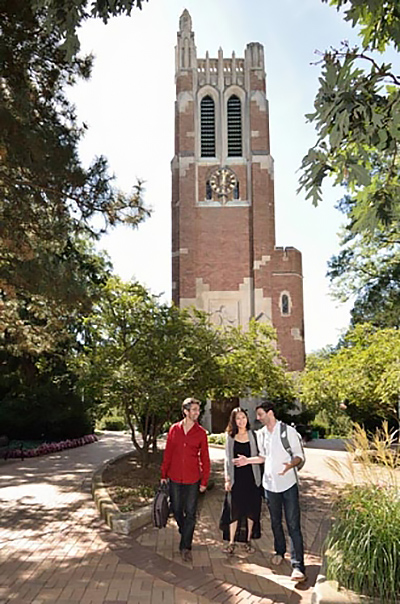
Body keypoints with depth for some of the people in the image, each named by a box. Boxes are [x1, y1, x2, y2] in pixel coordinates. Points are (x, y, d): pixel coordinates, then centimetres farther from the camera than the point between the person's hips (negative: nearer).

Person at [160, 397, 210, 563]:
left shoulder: (201, 433, -5)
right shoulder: (174, 429, -2)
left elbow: (205, 459, -1)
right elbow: (167, 454, 6)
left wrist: (204, 481, -2)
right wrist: (164, 474, 7)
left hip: (192, 480, -2)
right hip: (175, 478, 2)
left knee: (190, 514, 2)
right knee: (176, 510, 15)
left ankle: (186, 547, 15)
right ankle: (185, 534, 41)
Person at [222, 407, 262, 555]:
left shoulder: (253, 435, 1)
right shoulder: (230, 437, 2)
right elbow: (228, 459, 5)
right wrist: (227, 479, 0)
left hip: (251, 477, 0)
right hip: (236, 478, 0)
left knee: (251, 509, 8)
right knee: (234, 510, 3)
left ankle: (248, 541, 24)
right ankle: (231, 542, 14)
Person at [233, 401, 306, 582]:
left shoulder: (289, 431, -11)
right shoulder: (261, 434, 5)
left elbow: (299, 455, -8)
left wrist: (290, 465, -28)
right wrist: (248, 460, 4)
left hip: (288, 483, -5)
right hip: (270, 484, 5)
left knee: (293, 525, -7)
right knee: (275, 522, 18)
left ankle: (298, 566, -4)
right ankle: (280, 551, 39)